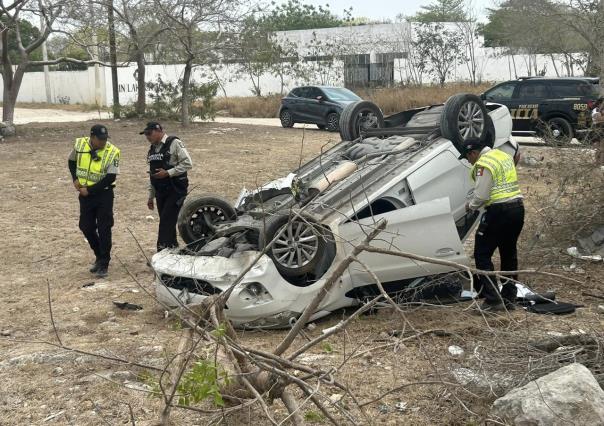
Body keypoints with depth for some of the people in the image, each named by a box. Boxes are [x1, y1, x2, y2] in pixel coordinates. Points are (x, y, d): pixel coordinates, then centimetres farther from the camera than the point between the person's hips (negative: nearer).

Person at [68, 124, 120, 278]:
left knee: (104, 229, -3)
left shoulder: (112, 152, -17)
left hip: (104, 194, -4)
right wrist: (75, 179, -1)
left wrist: (89, 190, -18)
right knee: (86, 227, 10)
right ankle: (99, 256, 30)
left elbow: (110, 178, -19)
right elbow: (71, 161, 14)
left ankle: (103, 264, 5)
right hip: (85, 194, 4)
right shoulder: (79, 144, -6)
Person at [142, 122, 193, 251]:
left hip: (176, 191, -7)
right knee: (167, 223, 10)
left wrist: (168, 173, -20)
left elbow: (187, 163, -15)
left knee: (167, 222, -13)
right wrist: (151, 197, 20)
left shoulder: (174, 143, -9)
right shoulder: (152, 149, 14)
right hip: (160, 192, 7)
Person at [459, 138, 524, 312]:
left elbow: (481, 196, -16)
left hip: (499, 211, -9)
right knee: (509, 254, 17)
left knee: (482, 255, -1)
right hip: (518, 207, 9)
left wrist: (471, 205, 4)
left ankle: (493, 300, -6)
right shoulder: (504, 155, 16)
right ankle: (508, 299, 22)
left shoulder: (483, 164, -12)